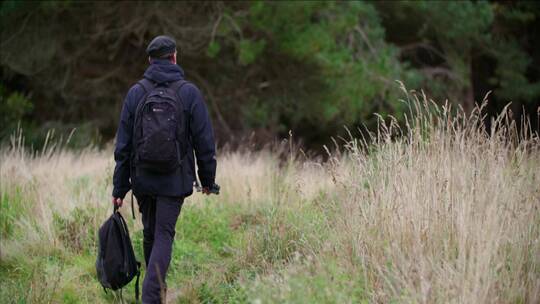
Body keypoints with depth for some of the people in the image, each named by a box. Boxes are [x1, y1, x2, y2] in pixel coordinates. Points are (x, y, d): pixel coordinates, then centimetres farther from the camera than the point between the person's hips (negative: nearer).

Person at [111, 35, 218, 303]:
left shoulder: (135, 93, -1)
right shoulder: (189, 92, -6)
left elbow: (123, 144, 0)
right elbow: (204, 141, -5)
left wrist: (119, 187, 4)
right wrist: (207, 178, 7)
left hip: (142, 178, 2)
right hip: (175, 180, -2)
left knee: (150, 234, 17)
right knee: (163, 236, -3)